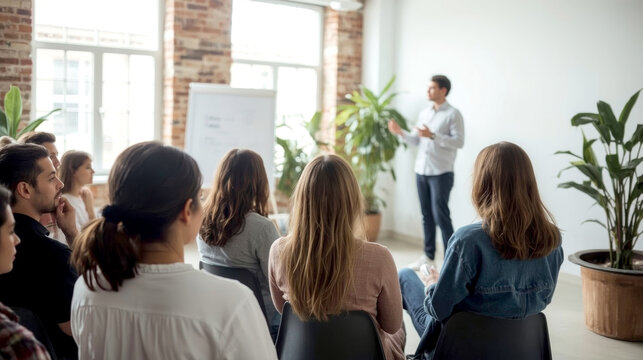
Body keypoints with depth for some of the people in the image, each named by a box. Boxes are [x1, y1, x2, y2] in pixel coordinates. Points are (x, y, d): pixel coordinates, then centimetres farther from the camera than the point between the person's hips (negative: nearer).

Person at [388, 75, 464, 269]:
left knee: (440, 215, -6)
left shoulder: (453, 114, -6)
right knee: (426, 215, 10)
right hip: (421, 171, 6)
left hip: (441, 173, -6)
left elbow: (459, 141, -15)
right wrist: (401, 132, -2)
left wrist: (433, 136, -22)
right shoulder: (424, 113, 14)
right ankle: (428, 255, 18)